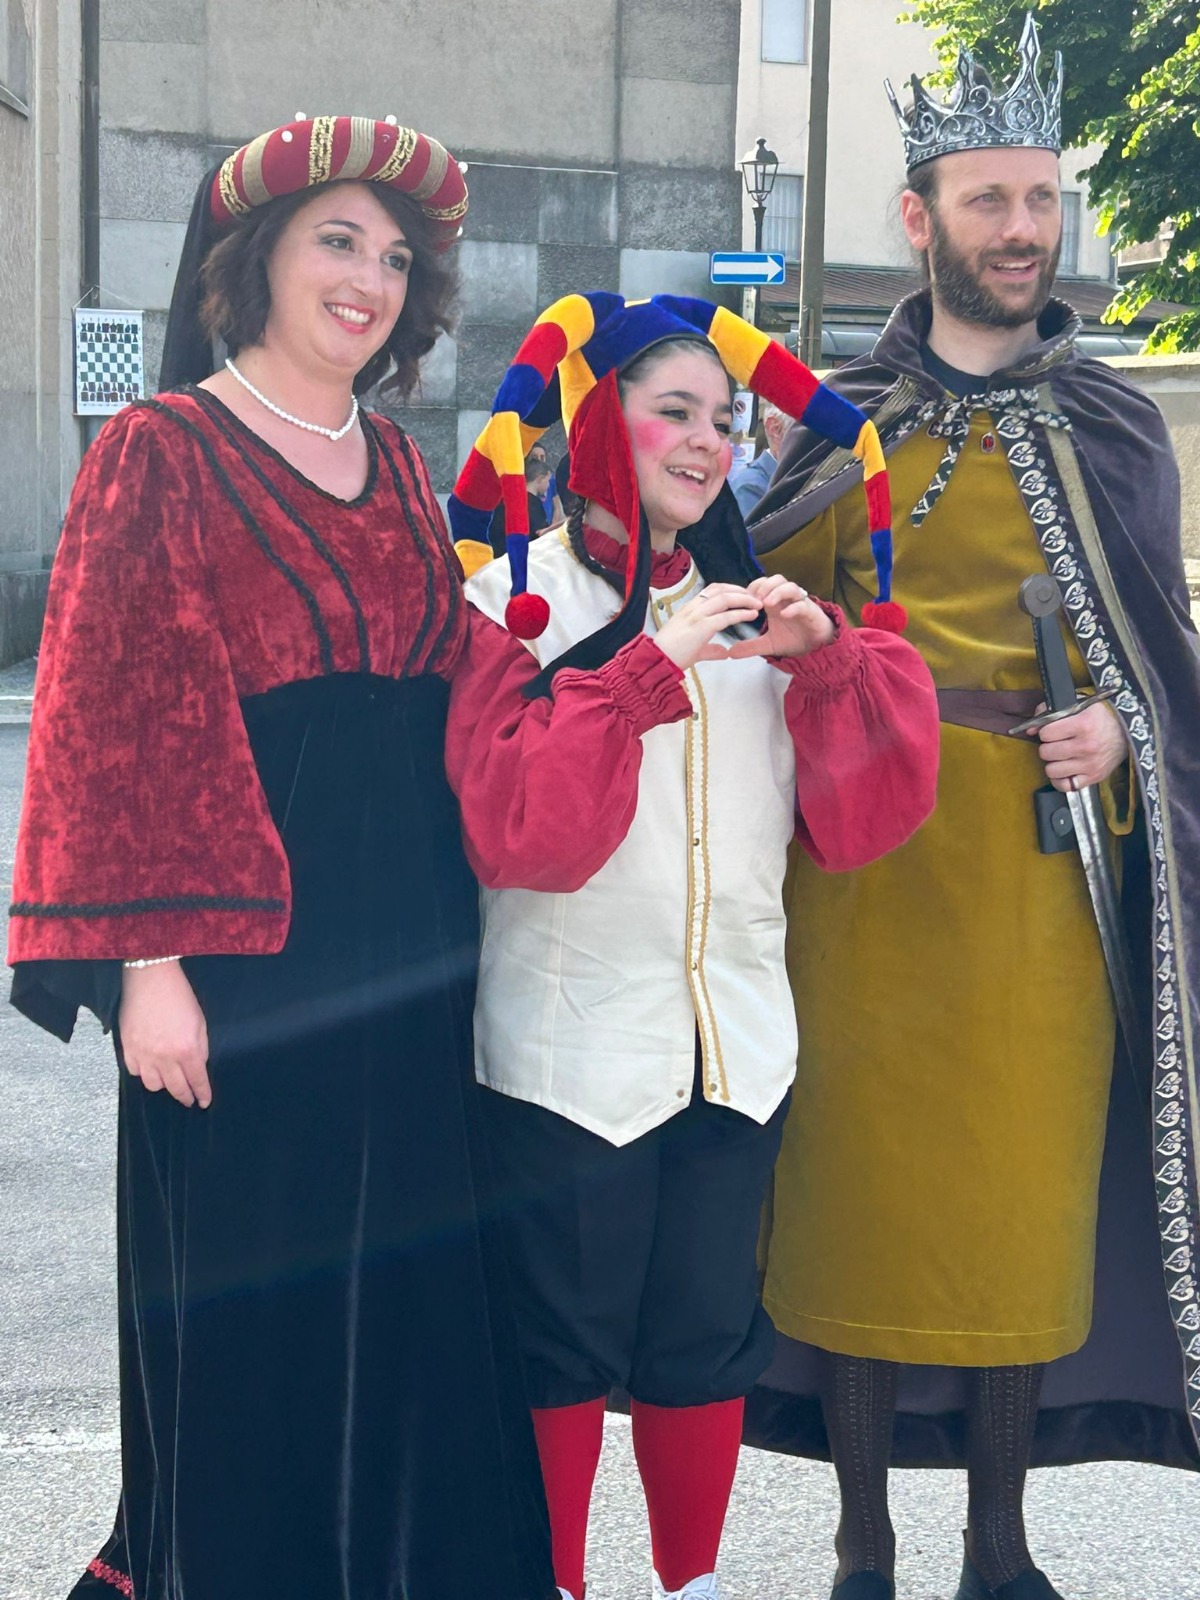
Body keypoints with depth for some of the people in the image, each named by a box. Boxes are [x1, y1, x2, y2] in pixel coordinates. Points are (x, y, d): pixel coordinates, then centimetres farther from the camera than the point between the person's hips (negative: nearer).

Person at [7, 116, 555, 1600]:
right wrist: (148, 959, -17)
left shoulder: (395, 464, 13)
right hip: (244, 948, -6)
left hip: (405, 950, 6)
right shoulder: (163, 452, -6)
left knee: (404, 1289, 12)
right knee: (247, 1307, 4)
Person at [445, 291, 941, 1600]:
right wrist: (651, 669, -22)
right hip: (568, 1043, -4)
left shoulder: (755, 604, 11)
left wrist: (828, 656, -9)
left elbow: (861, 817, 5)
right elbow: (514, 824, -17)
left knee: (709, 1337, 13)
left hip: (737, 1037, 5)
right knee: (563, 1344, 4)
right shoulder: (518, 597, -4)